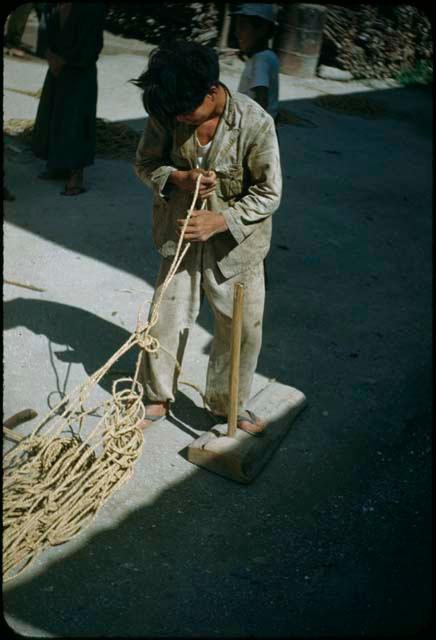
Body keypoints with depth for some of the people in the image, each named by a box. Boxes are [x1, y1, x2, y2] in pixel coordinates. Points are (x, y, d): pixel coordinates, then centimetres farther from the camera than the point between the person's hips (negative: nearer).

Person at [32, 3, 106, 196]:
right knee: (54, 118, 12)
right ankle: (60, 167, 24)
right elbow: (52, 33, 15)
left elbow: (89, 44, -18)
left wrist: (62, 61, -12)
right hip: (58, 70, 8)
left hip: (80, 72, -8)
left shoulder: (92, 7, -15)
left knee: (74, 121, -8)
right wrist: (51, 56, -3)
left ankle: (77, 178, -5)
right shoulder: (61, 7, 7)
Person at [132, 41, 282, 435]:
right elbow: (145, 163, 0)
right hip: (181, 236, 2)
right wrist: (178, 178, -20)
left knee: (244, 328, 7)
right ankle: (158, 398, 31)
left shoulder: (256, 123, -22)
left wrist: (220, 220, -28)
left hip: (237, 243, -2)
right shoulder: (167, 113, -12)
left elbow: (269, 194, -17)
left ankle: (227, 403, 31)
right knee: (167, 318, 9)